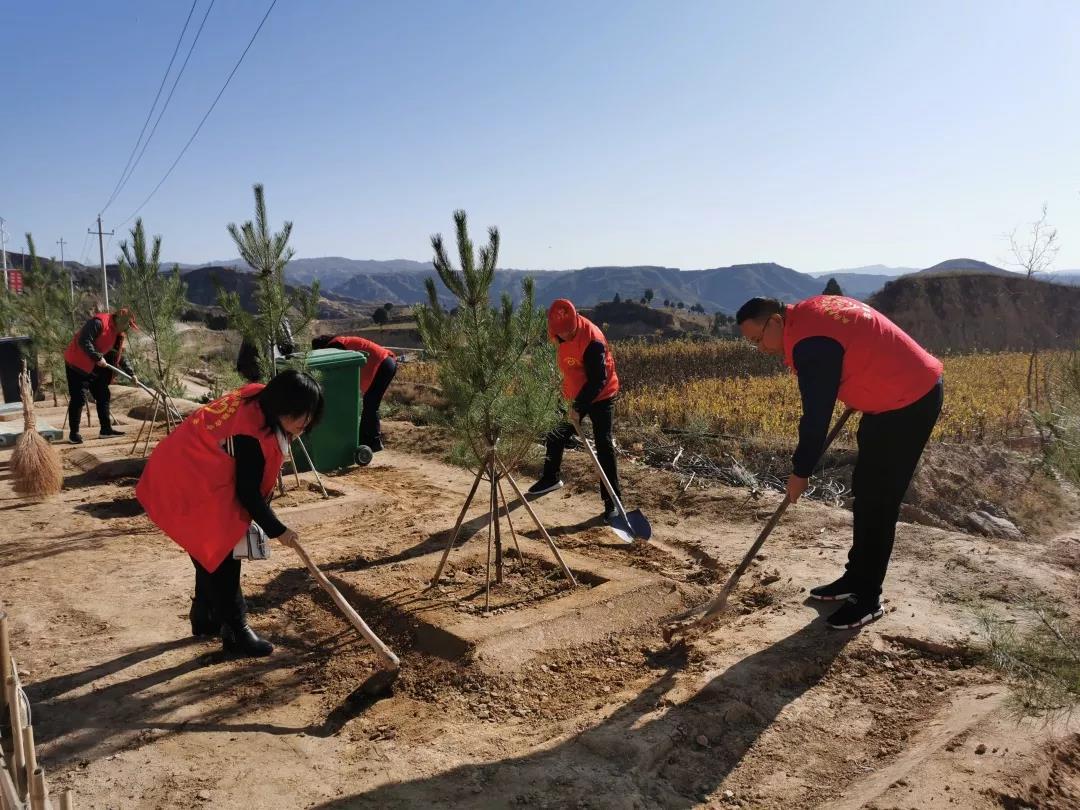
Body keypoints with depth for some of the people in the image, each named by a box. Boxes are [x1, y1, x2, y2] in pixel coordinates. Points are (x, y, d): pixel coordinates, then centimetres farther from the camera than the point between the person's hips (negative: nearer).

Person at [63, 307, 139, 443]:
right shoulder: (99, 322, -20)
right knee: (78, 398, -7)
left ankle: (106, 428, 16)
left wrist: (131, 373, 10)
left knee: (103, 396, 9)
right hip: (77, 363, -9)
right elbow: (83, 341, -27)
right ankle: (74, 432, 0)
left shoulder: (118, 333, 8)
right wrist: (98, 358, -24)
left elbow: (120, 356, 14)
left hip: (95, 367, 9)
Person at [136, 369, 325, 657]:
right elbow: (248, 493, -22)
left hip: (189, 469, 10)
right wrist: (277, 530, -12)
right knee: (221, 555, -4)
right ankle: (235, 632, 6)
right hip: (187, 484, -10)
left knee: (211, 552, 20)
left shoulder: (258, 397, -6)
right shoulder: (252, 436, -30)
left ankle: (205, 618, 35)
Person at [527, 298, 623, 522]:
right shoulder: (559, 333, -5)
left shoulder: (592, 340, -29)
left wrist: (578, 407, -30)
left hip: (600, 396, -7)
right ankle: (550, 478, 37)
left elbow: (598, 380, -28)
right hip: (577, 396, 7)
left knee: (604, 447, -9)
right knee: (556, 437, 14)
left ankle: (612, 501, -4)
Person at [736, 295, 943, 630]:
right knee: (864, 493, 15)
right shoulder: (808, 312, 5)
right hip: (894, 393, 11)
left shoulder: (809, 342, -25)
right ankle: (856, 579, 25)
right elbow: (862, 345, 19)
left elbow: (816, 416, -21)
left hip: (910, 401, -11)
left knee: (876, 503, -6)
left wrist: (800, 472, -11)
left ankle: (868, 599, 4)